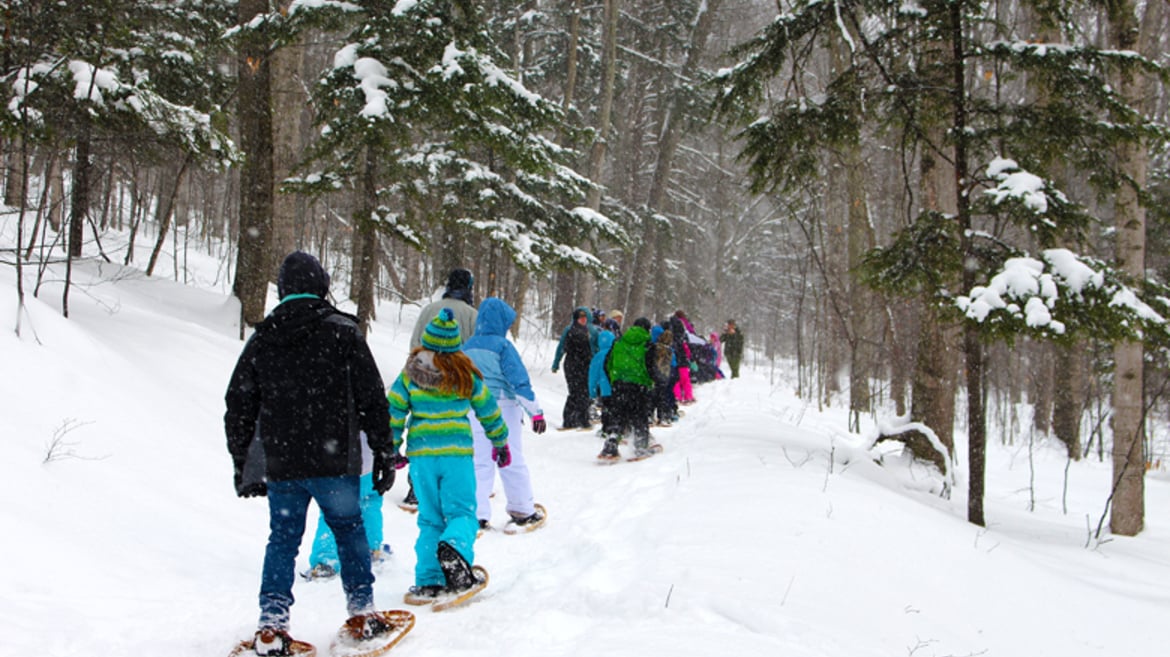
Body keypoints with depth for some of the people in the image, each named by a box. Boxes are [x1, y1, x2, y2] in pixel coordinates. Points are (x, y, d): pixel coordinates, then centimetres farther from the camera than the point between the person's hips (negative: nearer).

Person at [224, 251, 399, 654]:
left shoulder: (261, 339, 7)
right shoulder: (343, 332, -3)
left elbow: (238, 408, 10)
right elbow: (371, 397, -4)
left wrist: (241, 464, 19)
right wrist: (383, 453, 3)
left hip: (280, 466, 2)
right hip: (334, 463, -2)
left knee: (282, 539, 9)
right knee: (349, 531, 12)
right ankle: (361, 612, 16)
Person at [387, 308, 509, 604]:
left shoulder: (409, 374, 2)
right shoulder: (466, 374, 2)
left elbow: (394, 412, 1)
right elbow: (488, 411, 12)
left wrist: (391, 451, 10)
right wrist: (500, 443, 25)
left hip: (421, 454, 2)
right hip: (457, 452, -2)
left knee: (430, 519, 11)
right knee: (462, 512, 3)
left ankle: (428, 582, 5)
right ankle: (455, 548, -29)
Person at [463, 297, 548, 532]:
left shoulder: (467, 347, 9)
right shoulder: (502, 345, -9)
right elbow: (519, 380, -12)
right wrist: (536, 411, -10)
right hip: (502, 406, -5)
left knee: (480, 463, 6)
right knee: (513, 462, 6)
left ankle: (477, 514, -2)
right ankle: (522, 510, 15)